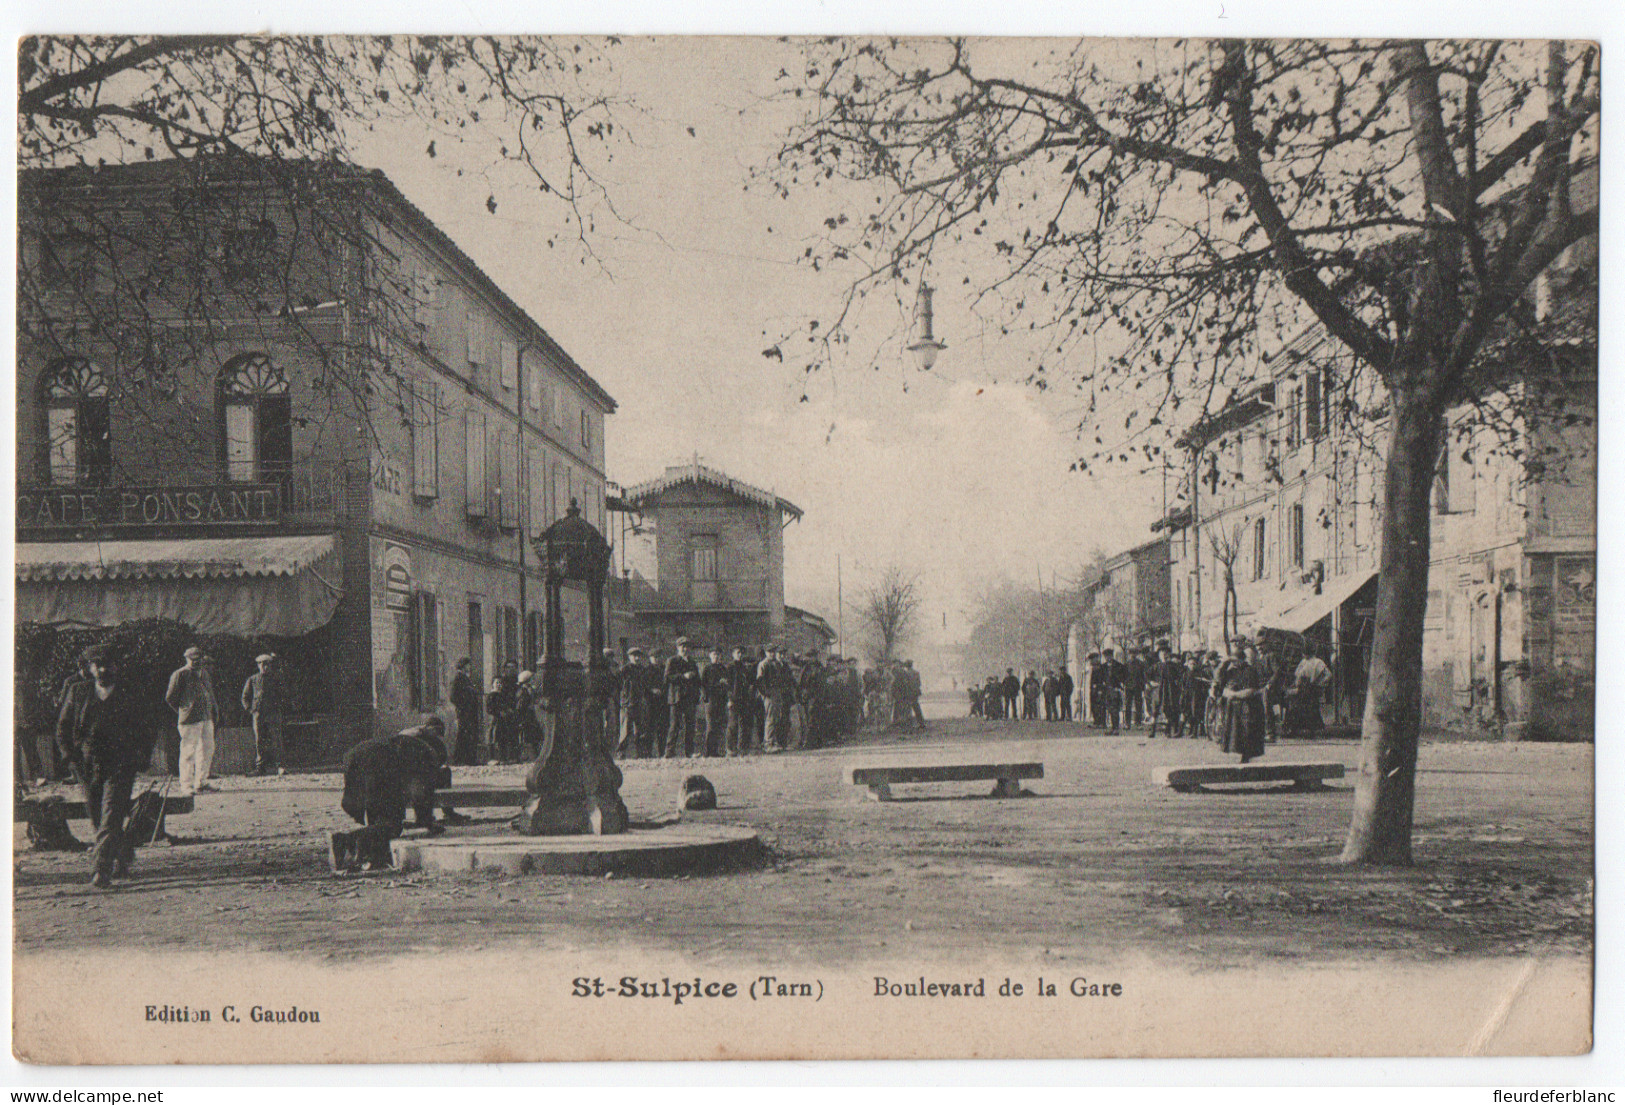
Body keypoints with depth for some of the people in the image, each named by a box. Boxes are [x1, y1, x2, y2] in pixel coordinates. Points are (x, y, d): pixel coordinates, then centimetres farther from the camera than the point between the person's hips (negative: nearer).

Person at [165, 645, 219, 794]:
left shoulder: (204, 672, 17)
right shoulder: (180, 674, -6)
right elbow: (170, 697, -5)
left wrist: (214, 710, 16)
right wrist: (182, 710, -1)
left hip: (207, 718, 8)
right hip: (189, 720, -8)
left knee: (208, 748, 11)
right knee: (188, 752, -4)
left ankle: (201, 782, 21)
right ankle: (187, 785, 2)